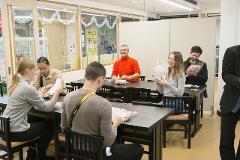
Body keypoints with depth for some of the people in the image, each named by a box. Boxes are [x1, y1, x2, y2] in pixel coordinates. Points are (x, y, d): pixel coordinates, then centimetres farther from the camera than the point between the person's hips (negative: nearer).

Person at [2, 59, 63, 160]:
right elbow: (46, 108, -15)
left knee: (37, 121, 29)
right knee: (49, 125, 12)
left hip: (7, 127, 9)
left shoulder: (17, 83, 5)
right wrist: (57, 92, -7)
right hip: (16, 132, -8)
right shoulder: (28, 88, -22)